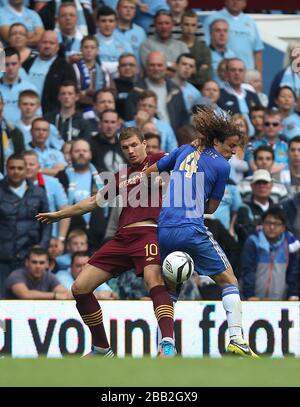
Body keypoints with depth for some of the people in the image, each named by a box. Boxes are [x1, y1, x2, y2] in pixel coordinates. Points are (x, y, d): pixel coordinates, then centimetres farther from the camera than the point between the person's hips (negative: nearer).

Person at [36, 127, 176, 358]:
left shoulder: (157, 161, 8)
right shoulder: (122, 176, 26)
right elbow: (94, 202, 37)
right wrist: (59, 214, 45)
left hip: (148, 233, -7)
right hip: (122, 238, 7)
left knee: (154, 280, -35)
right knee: (80, 288, 1)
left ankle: (168, 344, -46)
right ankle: (101, 349, 13)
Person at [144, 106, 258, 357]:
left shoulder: (184, 151, 15)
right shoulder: (221, 166, 0)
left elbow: (150, 171, 21)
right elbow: (211, 207, 6)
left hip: (164, 230, 6)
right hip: (193, 230, -6)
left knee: (170, 288, 19)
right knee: (229, 281, 6)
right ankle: (236, 339, -7)